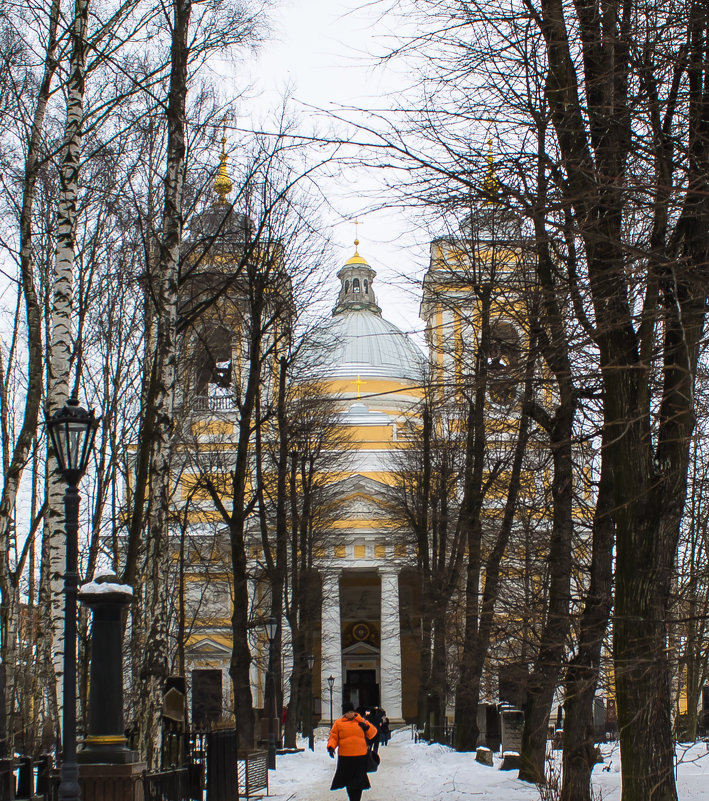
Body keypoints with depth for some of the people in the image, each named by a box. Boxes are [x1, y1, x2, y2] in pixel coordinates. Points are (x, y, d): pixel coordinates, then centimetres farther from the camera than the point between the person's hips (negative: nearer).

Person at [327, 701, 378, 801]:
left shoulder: (361, 721, 9)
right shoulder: (338, 723, 6)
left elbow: (373, 733, 13)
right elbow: (333, 737, 8)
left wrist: (367, 727, -7)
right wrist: (331, 747, -10)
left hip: (360, 757, 0)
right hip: (345, 757, 0)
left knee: (358, 781, 0)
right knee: (348, 781, 5)